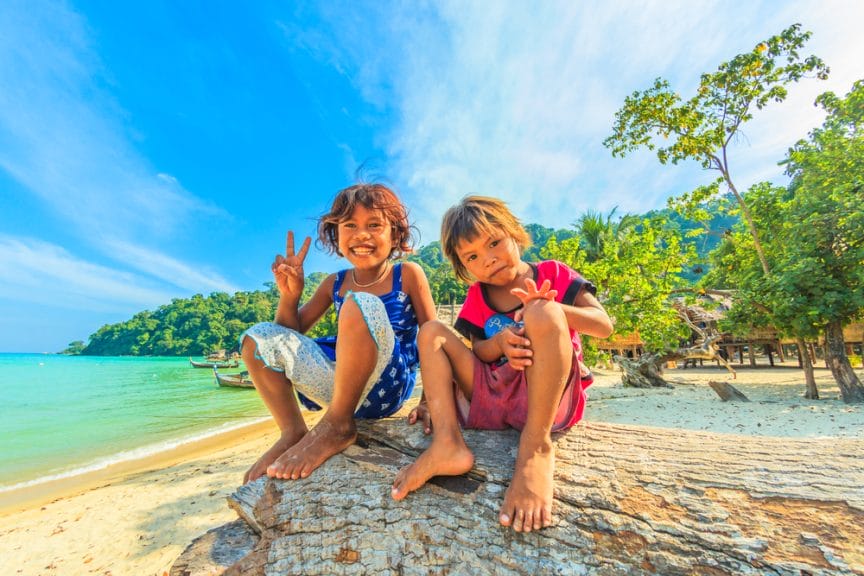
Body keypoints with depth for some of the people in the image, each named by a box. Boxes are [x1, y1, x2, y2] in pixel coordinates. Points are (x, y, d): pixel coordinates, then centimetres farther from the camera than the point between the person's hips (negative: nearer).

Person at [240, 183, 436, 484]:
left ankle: (337, 426, -17)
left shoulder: (408, 274, -3)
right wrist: (289, 295, -7)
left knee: (361, 304, -32)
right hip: (341, 385, 5)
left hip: (388, 386, -5)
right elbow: (291, 332, 13)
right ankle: (293, 431, 2)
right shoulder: (335, 284, 9)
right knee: (258, 337, -1)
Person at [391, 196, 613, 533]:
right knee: (431, 331, -8)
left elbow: (604, 326, -6)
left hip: (551, 397, -3)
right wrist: (499, 343, -21)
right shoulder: (476, 299, 12)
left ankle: (536, 448, -27)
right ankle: (447, 443, -26)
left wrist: (548, 309, -24)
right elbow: (477, 352, 3)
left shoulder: (553, 275, 4)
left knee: (542, 315, -29)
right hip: (491, 399, 4)